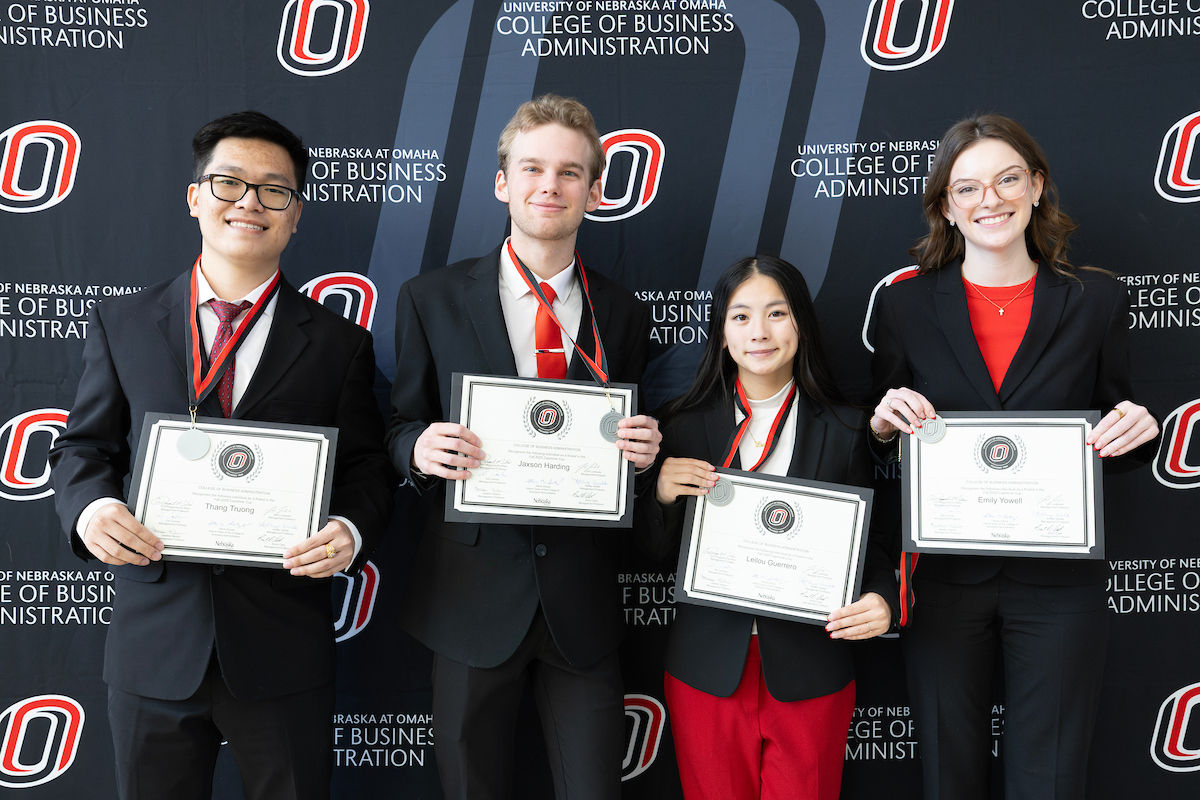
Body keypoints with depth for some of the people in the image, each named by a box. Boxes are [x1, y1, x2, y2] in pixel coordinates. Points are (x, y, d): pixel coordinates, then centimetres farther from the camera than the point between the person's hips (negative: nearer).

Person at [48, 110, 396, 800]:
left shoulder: (338, 343, 3)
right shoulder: (122, 323, 6)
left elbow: (368, 466, 3)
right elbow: (85, 446, 9)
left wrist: (350, 530, -18)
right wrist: (92, 507, -12)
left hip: (285, 656, -1)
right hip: (153, 648, 1)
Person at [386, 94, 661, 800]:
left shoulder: (624, 314, 6)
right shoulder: (433, 300, 1)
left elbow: (632, 448, 11)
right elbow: (402, 430, 5)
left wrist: (642, 452, -12)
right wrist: (420, 449, -18)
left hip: (583, 602, 1)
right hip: (475, 598, -1)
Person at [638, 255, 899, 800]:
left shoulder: (845, 429, -1)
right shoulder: (684, 424, 0)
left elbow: (869, 541, 3)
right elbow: (654, 552, 5)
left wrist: (883, 600, -17)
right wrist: (661, 495, -15)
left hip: (809, 675, 0)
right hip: (708, 671, 1)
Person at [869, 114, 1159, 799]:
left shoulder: (1095, 301, 0)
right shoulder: (906, 306, 0)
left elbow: (1117, 439, 7)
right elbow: (881, 440, 6)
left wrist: (1138, 429, -15)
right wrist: (885, 424, -17)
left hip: (1059, 583, 0)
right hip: (942, 580, 1)